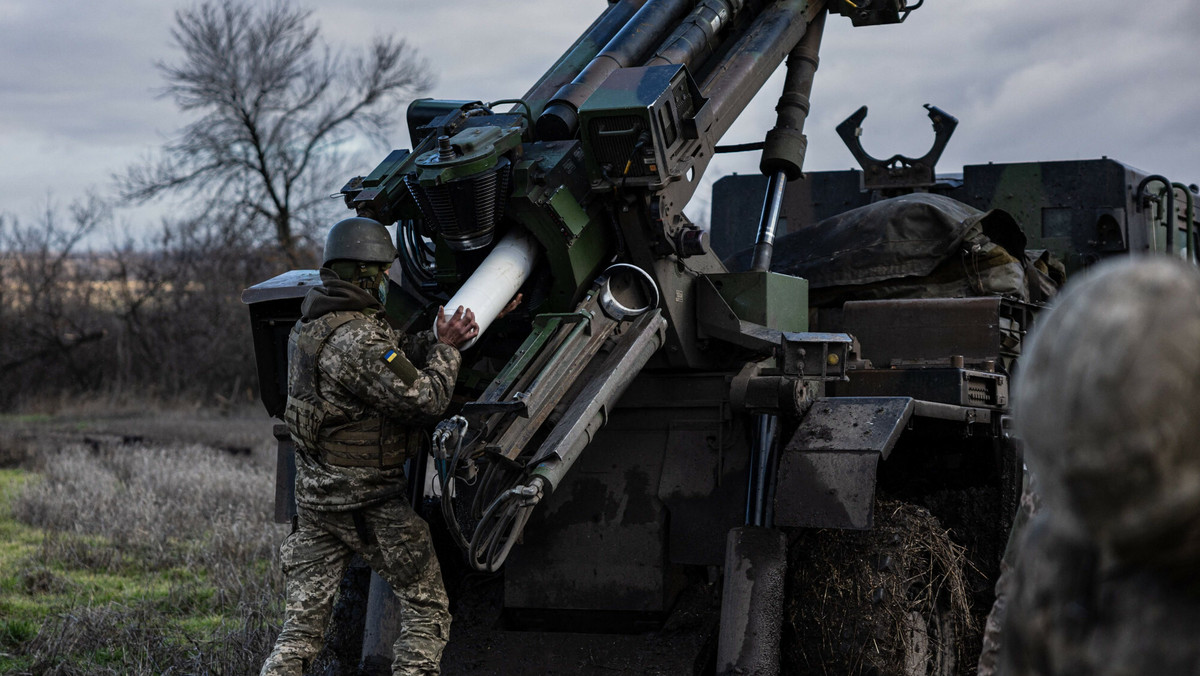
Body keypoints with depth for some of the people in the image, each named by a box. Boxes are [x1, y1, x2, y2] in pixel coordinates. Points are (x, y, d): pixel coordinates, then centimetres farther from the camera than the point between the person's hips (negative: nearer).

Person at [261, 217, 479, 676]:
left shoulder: (310, 324, 9)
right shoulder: (358, 338, -21)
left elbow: (393, 355, 16)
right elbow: (426, 400, -19)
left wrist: (437, 341, 1)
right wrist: (446, 349, -4)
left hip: (313, 491, 8)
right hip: (368, 499, -8)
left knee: (303, 620, 11)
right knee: (426, 607, 5)